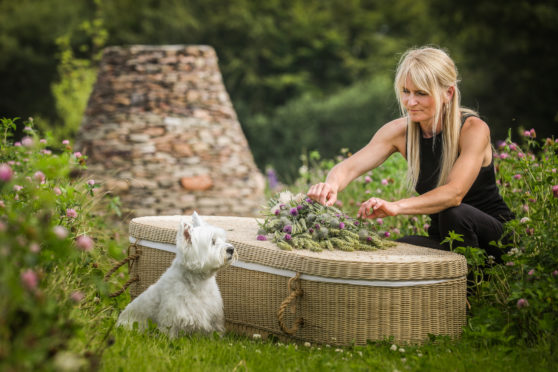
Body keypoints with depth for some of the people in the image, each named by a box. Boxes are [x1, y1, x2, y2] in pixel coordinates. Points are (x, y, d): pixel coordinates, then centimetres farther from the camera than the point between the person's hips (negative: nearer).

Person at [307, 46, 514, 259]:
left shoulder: (473, 129, -19)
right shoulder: (400, 131, -5)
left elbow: (455, 192, -33)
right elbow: (349, 167, -15)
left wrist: (396, 207, -48)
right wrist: (331, 186, -40)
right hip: (444, 236, 4)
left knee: (455, 213, -36)